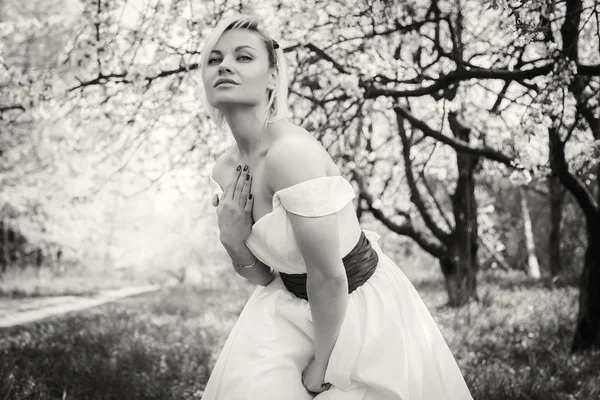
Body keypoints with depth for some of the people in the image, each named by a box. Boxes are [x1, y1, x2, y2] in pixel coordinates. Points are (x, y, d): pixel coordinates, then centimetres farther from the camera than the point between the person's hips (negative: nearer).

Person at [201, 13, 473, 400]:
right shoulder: (225, 171, -5)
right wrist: (232, 242, -15)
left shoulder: (293, 151, -29)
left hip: (359, 305, -6)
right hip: (296, 301, 6)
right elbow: (264, 275, 5)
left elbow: (329, 277, -25)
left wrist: (319, 368, -12)